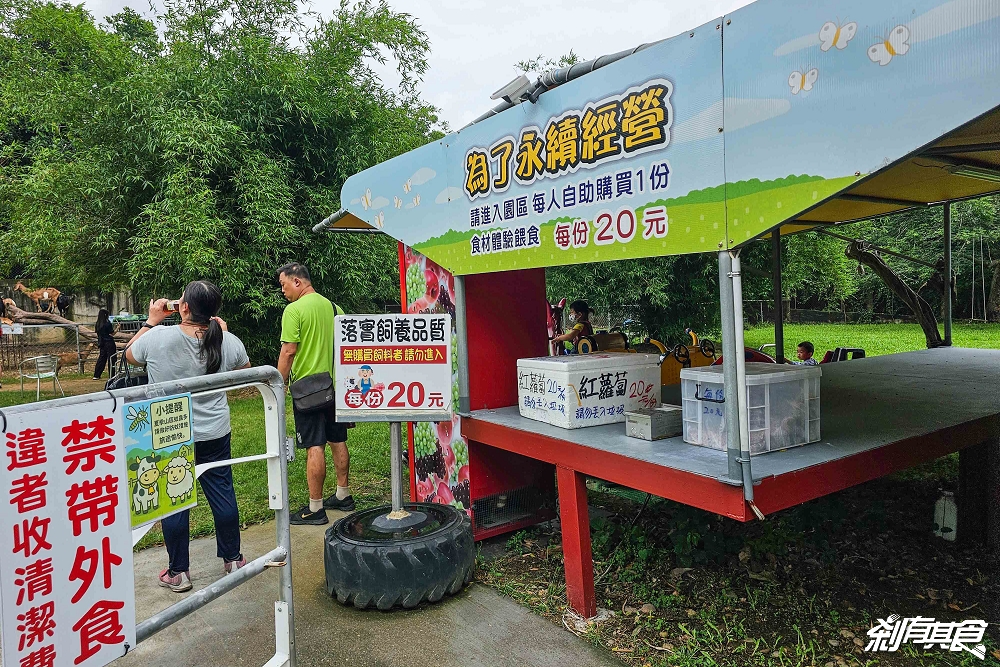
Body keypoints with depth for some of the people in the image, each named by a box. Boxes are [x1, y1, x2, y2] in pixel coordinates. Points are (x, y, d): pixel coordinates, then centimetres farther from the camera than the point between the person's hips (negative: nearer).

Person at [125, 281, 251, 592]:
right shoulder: (229, 342, -11)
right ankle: (233, 559, 27)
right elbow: (245, 370, 11)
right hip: (215, 435, 2)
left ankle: (178, 572, 20)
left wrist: (152, 320, 11)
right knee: (222, 492, 14)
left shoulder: (157, 337, -17)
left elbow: (130, 355, 6)